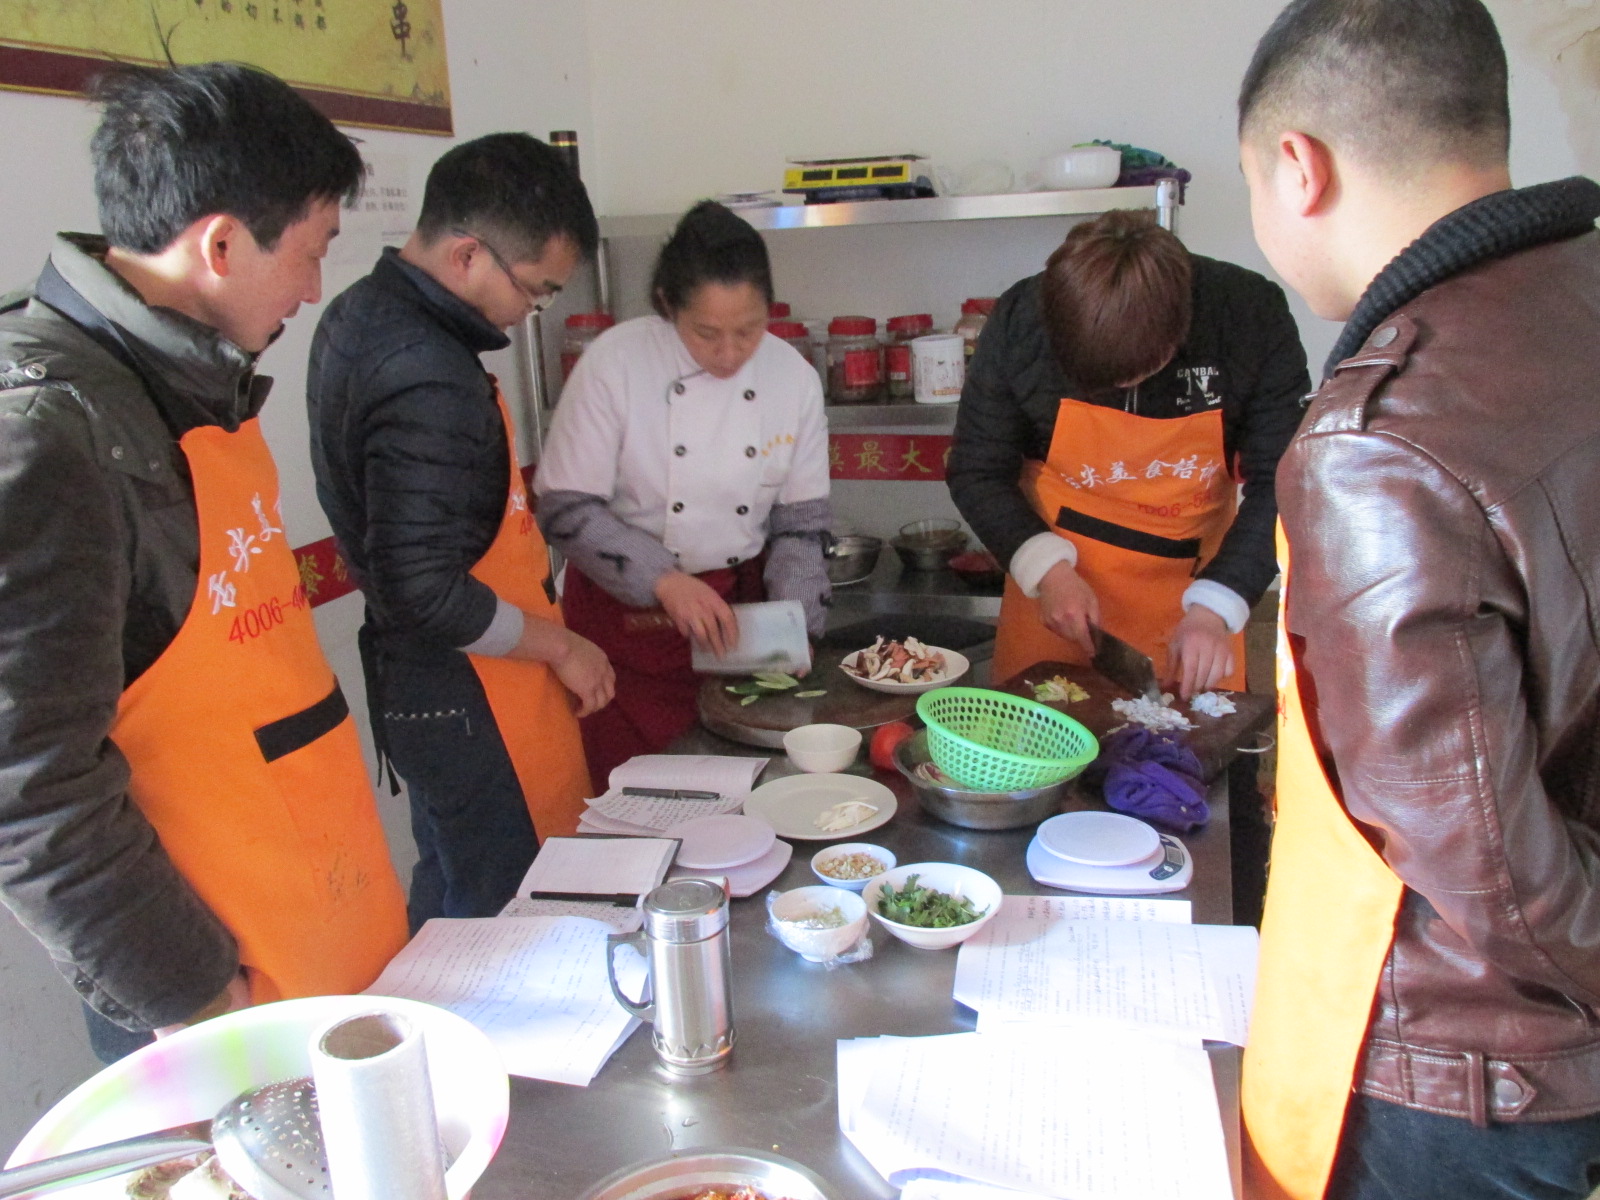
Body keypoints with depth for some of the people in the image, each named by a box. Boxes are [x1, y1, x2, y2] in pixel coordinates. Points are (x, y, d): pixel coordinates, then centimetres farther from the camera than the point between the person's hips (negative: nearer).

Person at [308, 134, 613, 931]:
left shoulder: (364, 315, 6)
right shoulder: (428, 383, -26)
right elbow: (425, 592, -27)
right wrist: (560, 646, -12)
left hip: (416, 679, 10)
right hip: (467, 699, -10)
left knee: (452, 896, 25)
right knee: (501, 913, 5)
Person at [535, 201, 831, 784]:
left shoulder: (794, 379, -5)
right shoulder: (615, 363, -15)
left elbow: (800, 522, 3)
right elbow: (565, 509, -13)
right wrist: (663, 581, -22)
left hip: (737, 609, 3)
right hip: (626, 613, -2)